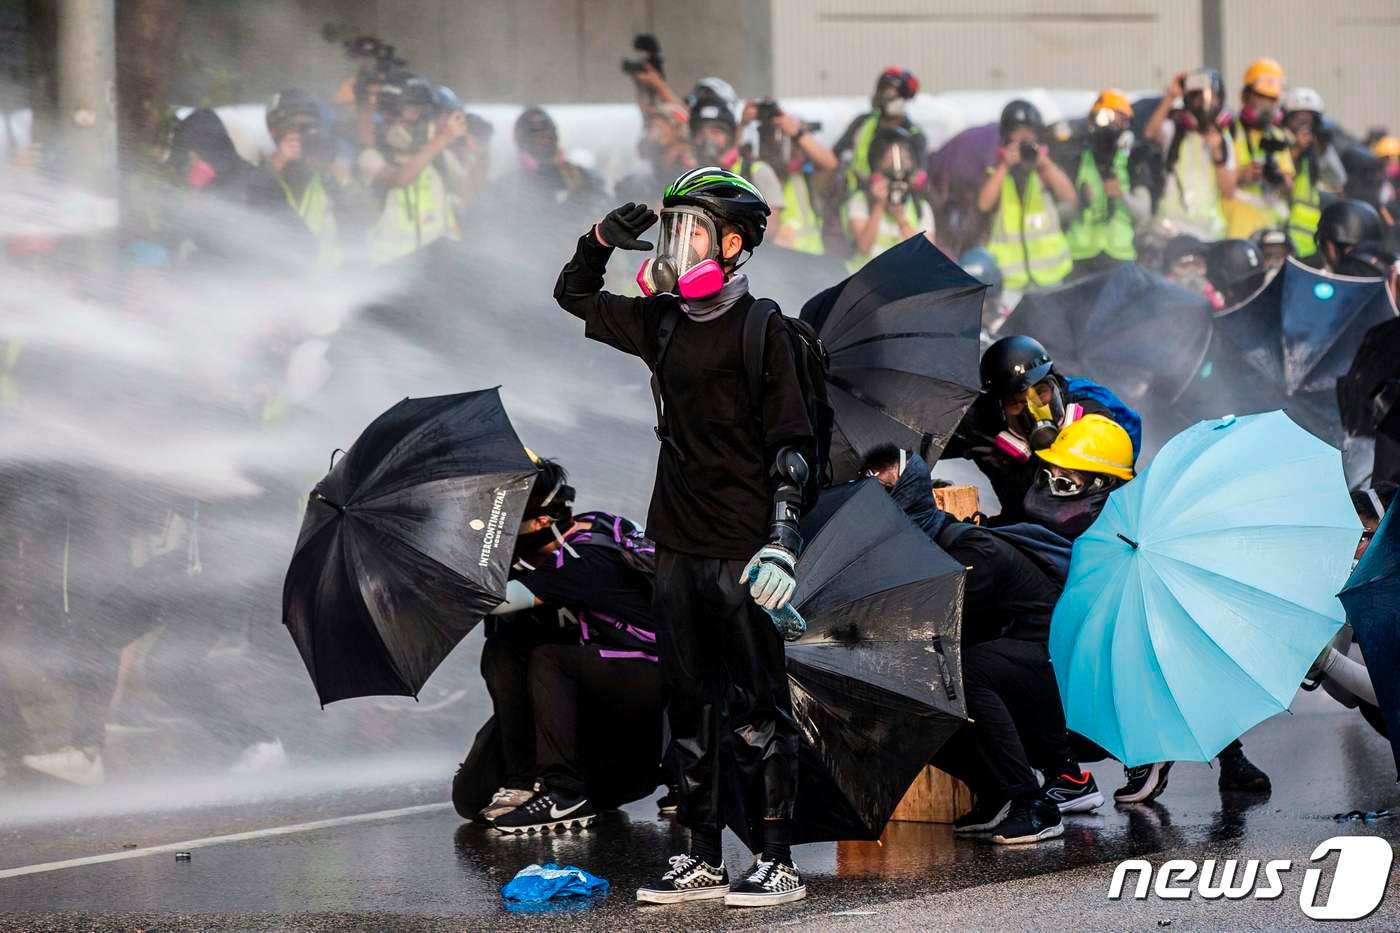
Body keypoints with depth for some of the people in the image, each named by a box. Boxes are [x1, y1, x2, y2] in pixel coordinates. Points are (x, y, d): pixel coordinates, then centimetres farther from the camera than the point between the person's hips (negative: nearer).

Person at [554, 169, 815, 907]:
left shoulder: (760, 329, -7)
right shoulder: (660, 322, 12)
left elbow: (793, 443, -9)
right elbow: (574, 296, 27)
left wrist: (781, 540, -18)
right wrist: (602, 239, 7)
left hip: (741, 550, -7)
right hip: (678, 544, 7)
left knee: (758, 704, -4)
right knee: (689, 705, 9)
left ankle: (778, 862, -2)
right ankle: (703, 859, 14)